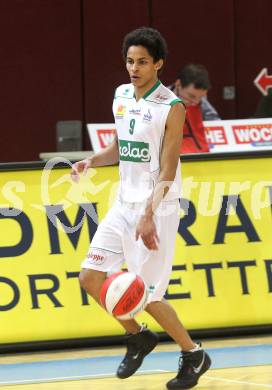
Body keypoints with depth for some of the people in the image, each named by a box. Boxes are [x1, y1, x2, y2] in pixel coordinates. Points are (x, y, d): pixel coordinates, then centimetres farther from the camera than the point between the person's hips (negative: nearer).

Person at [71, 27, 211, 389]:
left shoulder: (171, 107, -14)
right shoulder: (122, 96, 7)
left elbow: (167, 170, -17)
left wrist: (149, 216, -27)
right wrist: (91, 161, 2)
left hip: (157, 208, -7)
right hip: (124, 203, 7)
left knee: (147, 295, -8)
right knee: (91, 278, 3)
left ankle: (194, 356, 13)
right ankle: (138, 337, 24)